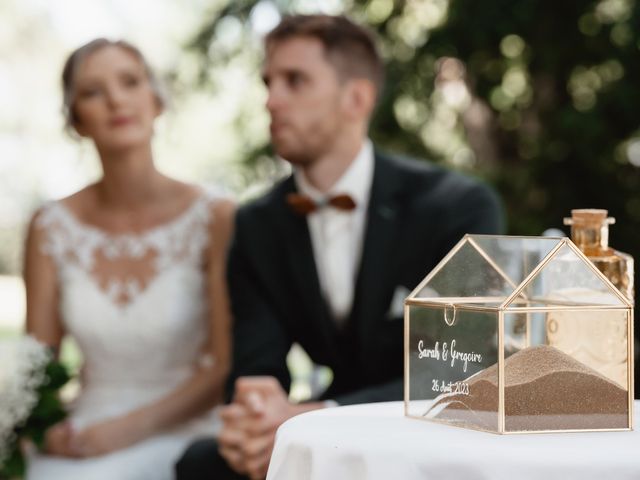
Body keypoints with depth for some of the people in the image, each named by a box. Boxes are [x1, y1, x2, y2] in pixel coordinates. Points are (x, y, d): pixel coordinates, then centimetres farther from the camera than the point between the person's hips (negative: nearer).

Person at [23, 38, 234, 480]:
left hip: (179, 433, -3)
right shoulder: (51, 229, 3)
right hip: (87, 435, 3)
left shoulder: (214, 218, -6)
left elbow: (226, 365, -6)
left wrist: (132, 426, -17)